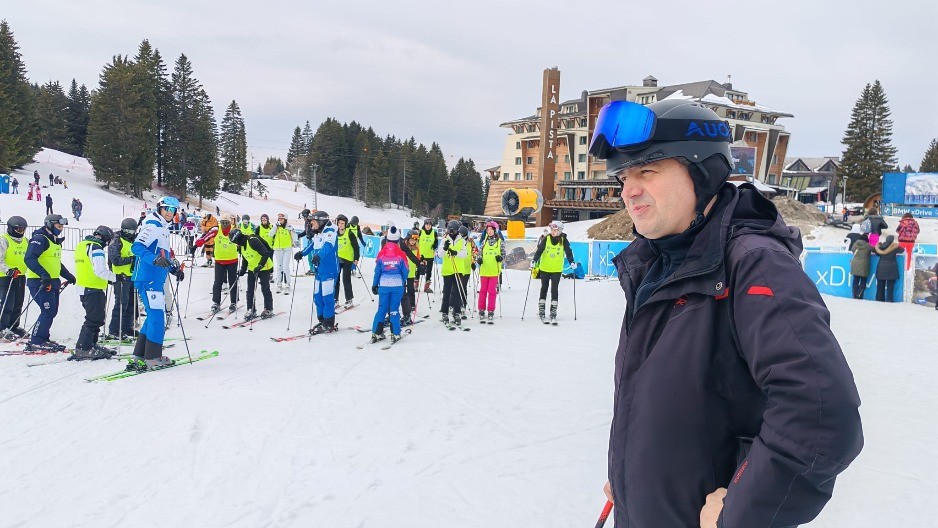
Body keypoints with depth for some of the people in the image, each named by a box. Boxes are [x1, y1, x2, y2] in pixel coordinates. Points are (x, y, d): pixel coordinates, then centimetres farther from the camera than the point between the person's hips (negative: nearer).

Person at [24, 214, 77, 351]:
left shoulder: (55, 241, 19)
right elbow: (29, 258, -24)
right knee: (48, 311, -12)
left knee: (52, 311, 10)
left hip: (53, 282, 10)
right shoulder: (40, 239, -11)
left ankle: (43, 339, 19)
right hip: (40, 282, -10)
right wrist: (43, 274, -34)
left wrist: (69, 276, 26)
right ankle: (36, 342, -5)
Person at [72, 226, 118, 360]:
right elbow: (100, 271, -25)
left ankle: (92, 344, 27)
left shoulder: (82, 245, 15)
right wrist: (115, 277, -12)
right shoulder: (96, 248, -16)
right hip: (94, 290, -10)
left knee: (96, 318, 19)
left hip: (83, 288, 10)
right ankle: (83, 349, -4)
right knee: (94, 319, -5)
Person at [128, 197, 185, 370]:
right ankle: (153, 358, -3)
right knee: (158, 317, -9)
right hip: (148, 279, -10)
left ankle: (140, 356, 18)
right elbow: (136, 247, -22)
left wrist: (174, 268, 19)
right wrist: (155, 259, -34)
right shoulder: (152, 226, -9)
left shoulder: (163, 229, 21)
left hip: (156, 280, 10)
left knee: (155, 317, 14)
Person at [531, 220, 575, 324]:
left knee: (554, 290, -5)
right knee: (544, 288, 10)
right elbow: (539, 250, -9)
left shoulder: (563, 240, -5)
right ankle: (541, 312, 20)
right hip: (545, 268, 1)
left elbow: (568, 252, -7)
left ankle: (553, 314, -1)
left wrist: (572, 262, -21)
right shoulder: (546, 239, -5)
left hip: (557, 270, -1)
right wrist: (534, 260, -22)